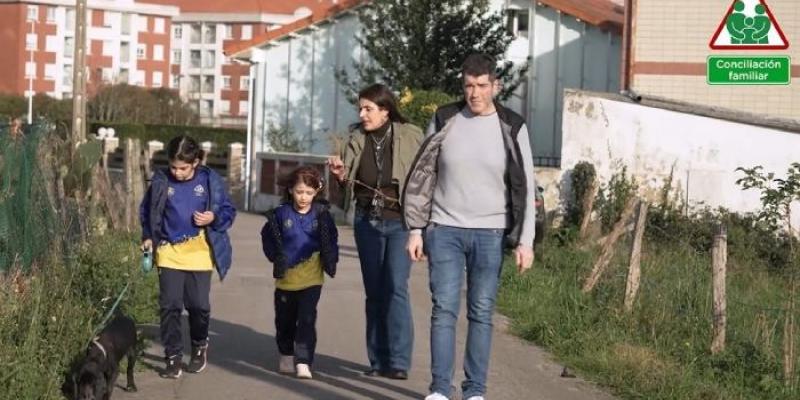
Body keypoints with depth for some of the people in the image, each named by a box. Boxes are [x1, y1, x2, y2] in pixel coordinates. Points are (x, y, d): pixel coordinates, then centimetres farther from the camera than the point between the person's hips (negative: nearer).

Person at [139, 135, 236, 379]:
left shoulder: (210, 181, -6)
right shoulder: (161, 181, -3)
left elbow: (228, 211, 3)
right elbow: (146, 211, 10)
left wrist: (214, 218, -16)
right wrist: (148, 237, -1)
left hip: (199, 253, -1)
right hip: (169, 252, 1)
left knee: (198, 304, 4)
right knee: (170, 306, 0)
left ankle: (200, 347, 30)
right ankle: (174, 356, 10)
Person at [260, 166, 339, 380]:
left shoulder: (321, 214, -4)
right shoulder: (281, 214, -6)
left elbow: (331, 239, 8)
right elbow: (267, 236, 8)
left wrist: (330, 261, 0)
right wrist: (276, 257, 3)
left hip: (311, 279, -1)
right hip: (285, 279, 2)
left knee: (307, 320, -9)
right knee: (285, 320, 15)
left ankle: (303, 362, -7)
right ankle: (286, 356, 33)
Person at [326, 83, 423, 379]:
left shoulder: (411, 136, -6)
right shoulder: (357, 139, 6)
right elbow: (350, 186, 13)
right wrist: (340, 175, -8)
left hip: (400, 222, -4)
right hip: (367, 221, 4)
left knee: (396, 287, -13)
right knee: (374, 291, 7)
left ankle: (398, 362, -9)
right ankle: (378, 361, 14)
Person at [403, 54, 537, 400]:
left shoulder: (511, 128, -2)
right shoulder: (444, 120, 1)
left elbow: (524, 187, 0)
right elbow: (423, 176, 6)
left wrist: (524, 240, -5)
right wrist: (415, 230, 2)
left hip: (490, 234, 0)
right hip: (444, 230, 1)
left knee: (481, 313, 3)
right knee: (444, 309, -2)